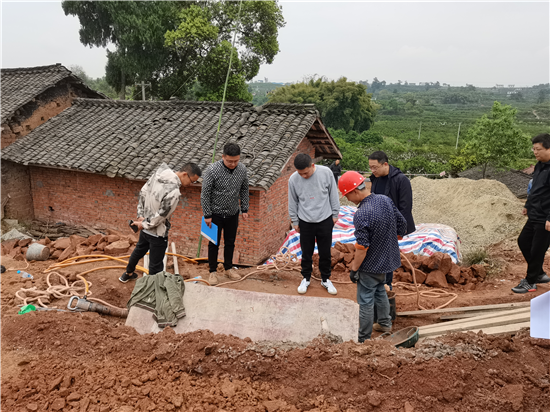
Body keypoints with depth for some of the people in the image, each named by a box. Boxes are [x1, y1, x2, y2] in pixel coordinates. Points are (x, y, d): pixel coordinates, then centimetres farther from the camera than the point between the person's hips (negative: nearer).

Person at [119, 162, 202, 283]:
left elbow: (143, 192, 3)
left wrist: (141, 215, 6)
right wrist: (144, 224, -10)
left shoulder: (159, 173, -8)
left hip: (146, 227, 9)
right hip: (157, 234, -9)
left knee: (139, 250, 33)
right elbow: (160, 216, -27)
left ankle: (127, 274, 55)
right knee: (156, 265, 7)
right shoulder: (174, 192, -34)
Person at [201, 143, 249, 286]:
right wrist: (207, 215, -13)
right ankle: (212, 271, 24)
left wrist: (245, 209, 6)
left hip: (233, 214, 4)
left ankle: (228, 267, 35)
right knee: (214, 244, 8)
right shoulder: (213, 170, -23)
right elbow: (205, 194, -15)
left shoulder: (242, 169, -9)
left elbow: (244, 190, 6)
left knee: (230, 242, 17)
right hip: (216, 213, -4)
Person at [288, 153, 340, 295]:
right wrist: (294, 221, 6)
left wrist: (335, 214, 3)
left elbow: (333, 194, -1)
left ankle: (325, 279, 30)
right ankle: (306, 278, 31)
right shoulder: (293, 179, -11)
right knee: (306, 253, 11)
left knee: (325, 253, 11)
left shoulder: (326, 172, -13)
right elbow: (292, 202, 2)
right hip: (305, 222, 0)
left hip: (325, 220, 0)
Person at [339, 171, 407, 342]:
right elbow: (402, 225, 4)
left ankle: (363, 338, 19)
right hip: (387, 258, 8)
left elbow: (362, 248, -26)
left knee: (365, 300, 7)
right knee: (380, 291, 28)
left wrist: (354, 268, -13)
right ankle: (385, 323, 44)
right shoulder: (386, 200, -6)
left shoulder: (361, 215, -30)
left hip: (370, 265, -8)